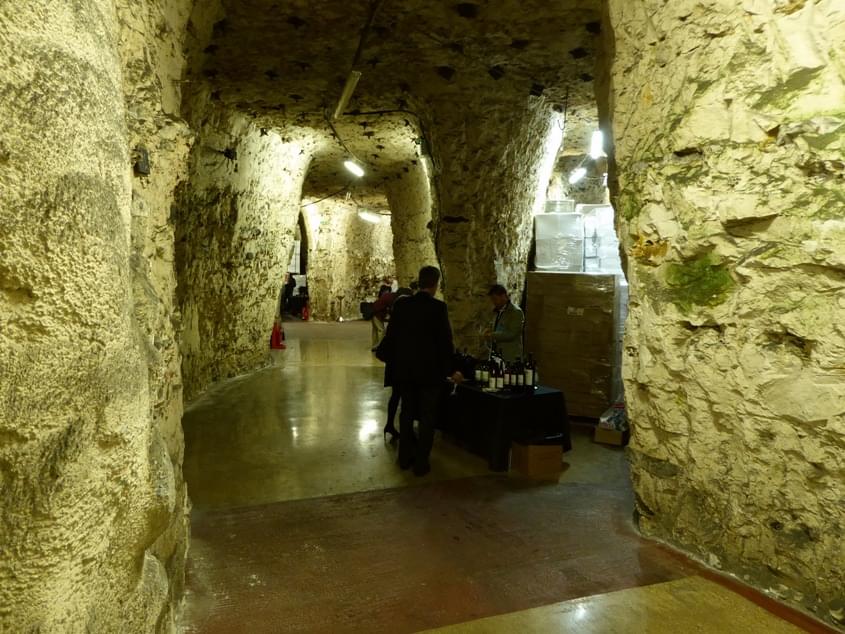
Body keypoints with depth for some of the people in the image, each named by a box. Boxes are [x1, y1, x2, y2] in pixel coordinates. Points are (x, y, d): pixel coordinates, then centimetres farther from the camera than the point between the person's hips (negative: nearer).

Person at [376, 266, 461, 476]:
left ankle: (405, 458, 27)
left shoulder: (401, 305, -2)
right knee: (427, 417, 7)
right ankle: (421, 463, 12)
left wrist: (384, 354, 22)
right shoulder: (438, 307, -15)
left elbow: (391, 335, 4)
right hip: (430, 370, -4)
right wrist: (451, 370, -4)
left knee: (407, 413, 17)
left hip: (405, 369, 5)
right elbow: (445, 341, -13)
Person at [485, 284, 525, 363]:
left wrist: (493, 335, -17)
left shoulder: (516, 312, -9)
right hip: (497, 355, 7)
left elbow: (512, 334, -16)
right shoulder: (498, 311, 16)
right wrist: (491, 332, 4)